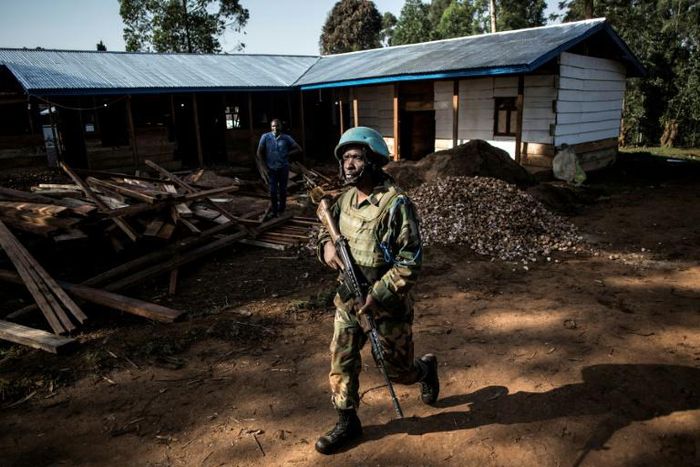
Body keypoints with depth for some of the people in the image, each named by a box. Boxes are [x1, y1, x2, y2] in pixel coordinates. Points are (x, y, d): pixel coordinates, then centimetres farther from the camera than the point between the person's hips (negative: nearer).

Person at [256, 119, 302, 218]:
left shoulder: (286, 138, -4)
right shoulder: (265, 137, -6)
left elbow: (299, 149, 0)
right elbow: (259, 153, -1)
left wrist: (287, 154, -9)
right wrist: (266, 166, -4)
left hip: (283, 168, 0)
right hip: (271, 168, 0)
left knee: (282, 189, 8)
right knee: (273, 190, 5)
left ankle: (281, 210, 22)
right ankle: (273, 210, 20)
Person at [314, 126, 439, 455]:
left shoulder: (395, 204, -22)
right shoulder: (346, 198, 0)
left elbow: (410, 263, -22)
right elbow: (325, 227, 15)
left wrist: (376, 296, -26)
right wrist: (326, 245, -8)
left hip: (387, 305, -6)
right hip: (348, 300, 6)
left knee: (398, 370, 13)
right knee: (341, 364, 11)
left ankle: (426, 368, 46)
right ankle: (347, 423, 31)